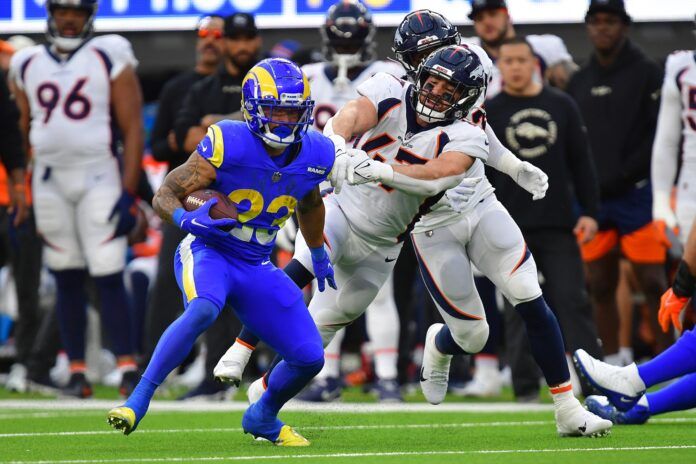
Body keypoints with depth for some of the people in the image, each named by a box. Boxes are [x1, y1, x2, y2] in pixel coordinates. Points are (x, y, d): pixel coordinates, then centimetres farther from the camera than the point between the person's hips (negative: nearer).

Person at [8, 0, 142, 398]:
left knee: (109, 276, -10)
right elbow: (23, 134, 16)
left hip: (98, 179, -4)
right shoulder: (28, 65, 10)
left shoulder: (110, 59, -1)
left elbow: (133, 129, -3)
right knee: (67, 279, 5)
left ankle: (128, 369, -8)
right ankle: (77, 372, 9)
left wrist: (128, 194, -10)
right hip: (49, 182, 4)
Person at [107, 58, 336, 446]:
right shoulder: (229, 144, -19)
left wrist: (319, 254, 32)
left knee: (309, 358, -2)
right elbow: (165, 195, -17)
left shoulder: (315, 155, -4)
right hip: (208, 253, -5)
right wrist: (188, 220, -38)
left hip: (257, 268, 5)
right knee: (204, 309, -39)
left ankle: (263, 417, 28)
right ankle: (139, 399, -32)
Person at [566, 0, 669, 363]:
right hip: (592, 198, 5)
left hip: (635, 194, -5)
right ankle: (613, 362, 13)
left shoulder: (646, 74, -1)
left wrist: (620, 176, -15)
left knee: (652, 282, -6)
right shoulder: (579, 82, 14)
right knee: (600, 287, 5)